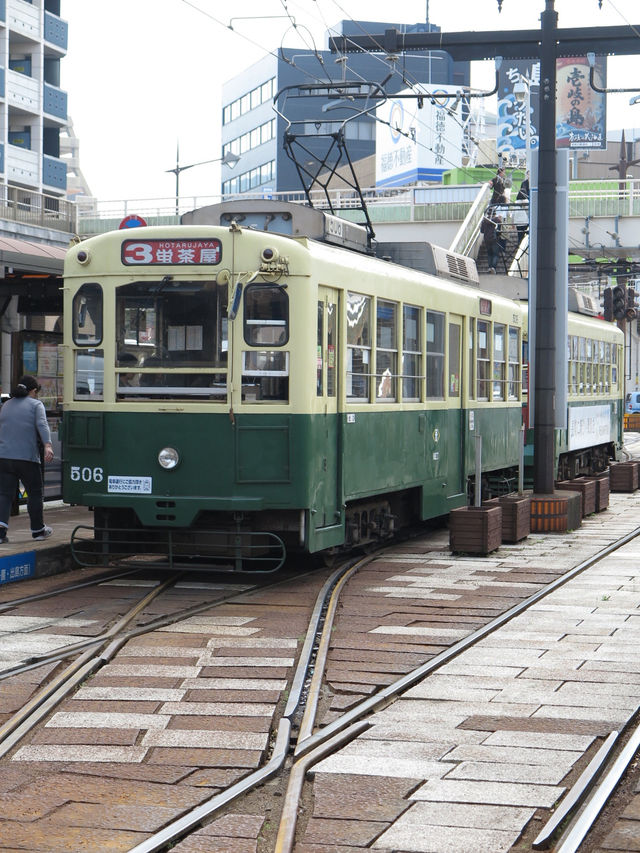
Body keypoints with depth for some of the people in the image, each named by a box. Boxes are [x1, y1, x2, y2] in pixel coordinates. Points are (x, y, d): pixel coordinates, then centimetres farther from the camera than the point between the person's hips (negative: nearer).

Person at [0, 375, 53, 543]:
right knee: (34, 493, 10)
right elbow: (42, 425, -14)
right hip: (27, 457, -4)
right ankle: (38, 529, 20)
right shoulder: (35, 405, 1)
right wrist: (48, 445, -26)